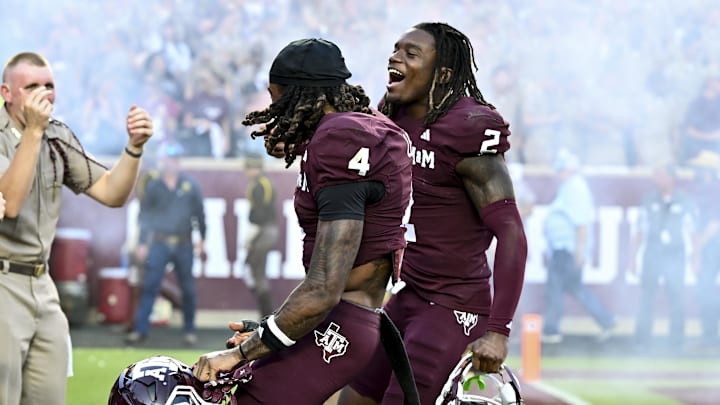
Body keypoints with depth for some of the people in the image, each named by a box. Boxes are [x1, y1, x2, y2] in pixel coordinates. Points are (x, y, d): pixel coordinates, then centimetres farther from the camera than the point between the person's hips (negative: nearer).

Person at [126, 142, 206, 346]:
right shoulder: (153, 186, 2)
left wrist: (202, 237, 10)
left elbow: (199, 211, 10)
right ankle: (140, 329, -6)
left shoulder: (190, 184, 3)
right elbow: (144, 215, 6)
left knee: (188, 289, 5)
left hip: (184, 245, 1)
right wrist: (142, 243, 3)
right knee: (149, 287, -7)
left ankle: (189, 330, 15)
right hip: (159, 243, -1)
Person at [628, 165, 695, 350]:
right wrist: (633, 257, 8)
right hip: (652, 256, 1)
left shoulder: (685, 201, 1)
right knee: (646, 298, 1)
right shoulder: (649, 199, 4)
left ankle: (676, 341, 8)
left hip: (675, 256, -1)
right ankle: (642, 340, 7)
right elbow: (639, 231, 9)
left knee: (677, 298, -1)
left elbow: (693, 231, 5)